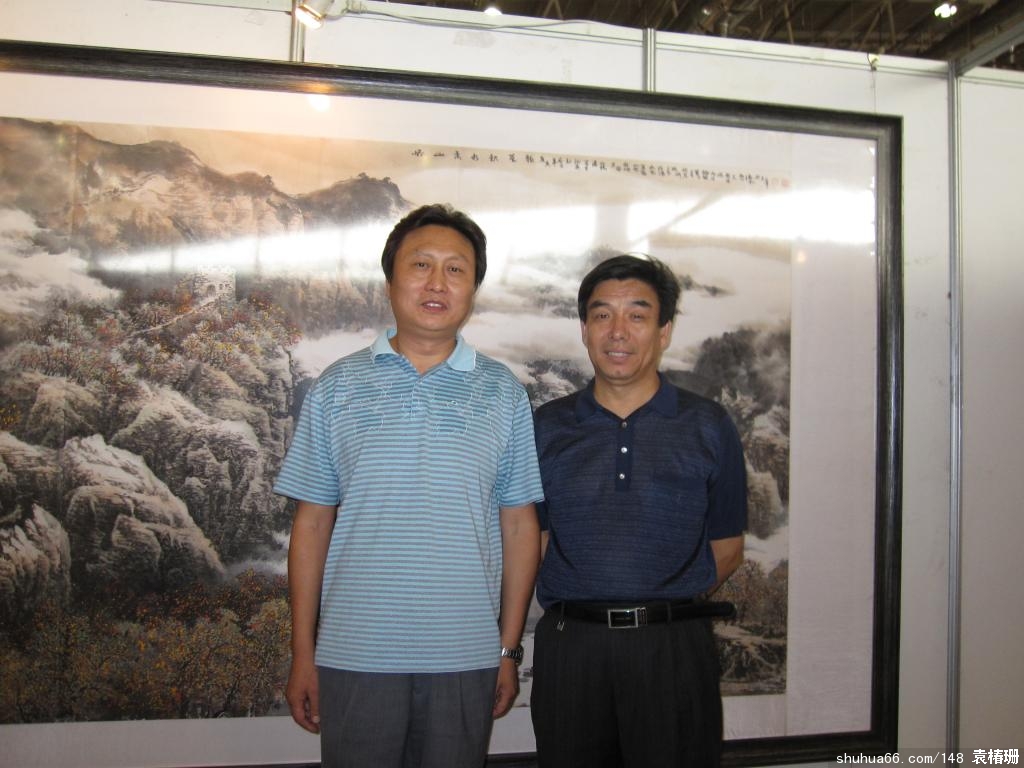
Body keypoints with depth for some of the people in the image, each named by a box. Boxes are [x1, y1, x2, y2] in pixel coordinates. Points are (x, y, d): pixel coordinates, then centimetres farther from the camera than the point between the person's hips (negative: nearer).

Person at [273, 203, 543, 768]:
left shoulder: (503, 393, 3)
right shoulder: (336, 387, 2)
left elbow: (519, 525, 4)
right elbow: (312, 522, 2)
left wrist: (510, 649, 2)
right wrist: (302, 653, 2)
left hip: (465, 658, 1)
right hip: (353, 656, 0)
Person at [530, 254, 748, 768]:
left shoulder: (708, 427, 3)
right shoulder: (546, 428, 6)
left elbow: (727, 549, 6)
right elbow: (534, 542, 7)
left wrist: (665, 604, 0)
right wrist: (585, 608, -1)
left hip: (674, 648, -1)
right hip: (568, 647, 1)